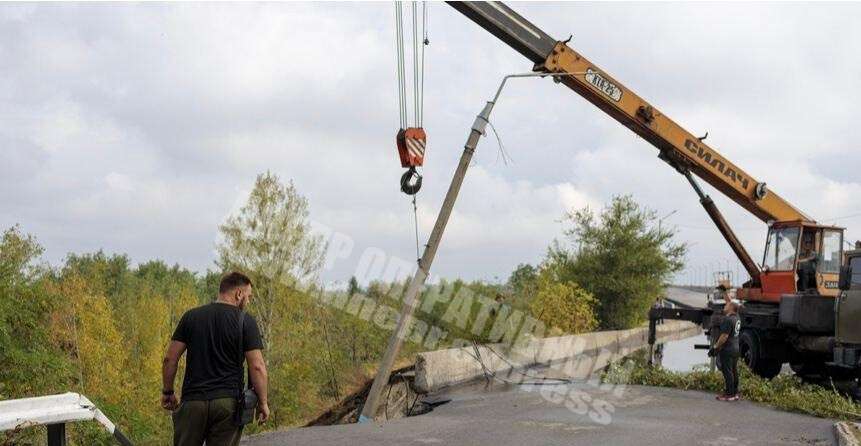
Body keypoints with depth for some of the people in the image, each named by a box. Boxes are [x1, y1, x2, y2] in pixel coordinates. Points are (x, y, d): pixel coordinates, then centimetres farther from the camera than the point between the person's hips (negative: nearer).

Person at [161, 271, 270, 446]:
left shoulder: (191, 316, 9)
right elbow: (257, 366, -6)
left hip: (192, 401, 2)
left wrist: (167, 392, 17)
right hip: (228, 402, -2)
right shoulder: (246, 321, -1)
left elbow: (170, 359, 6)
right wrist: (263, 402, 3)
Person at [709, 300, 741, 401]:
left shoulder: (728, 320, -18)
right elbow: (732, 304, 29)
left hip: (727, 350, -9)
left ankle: (729, 394, -5)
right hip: (735, 349, 9)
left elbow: (724, 336, -22)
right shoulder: (736, 318, 9)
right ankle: (735, 393, 19)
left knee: (727, 372, -6)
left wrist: (715, 347, -17)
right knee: (734, 371, 14)